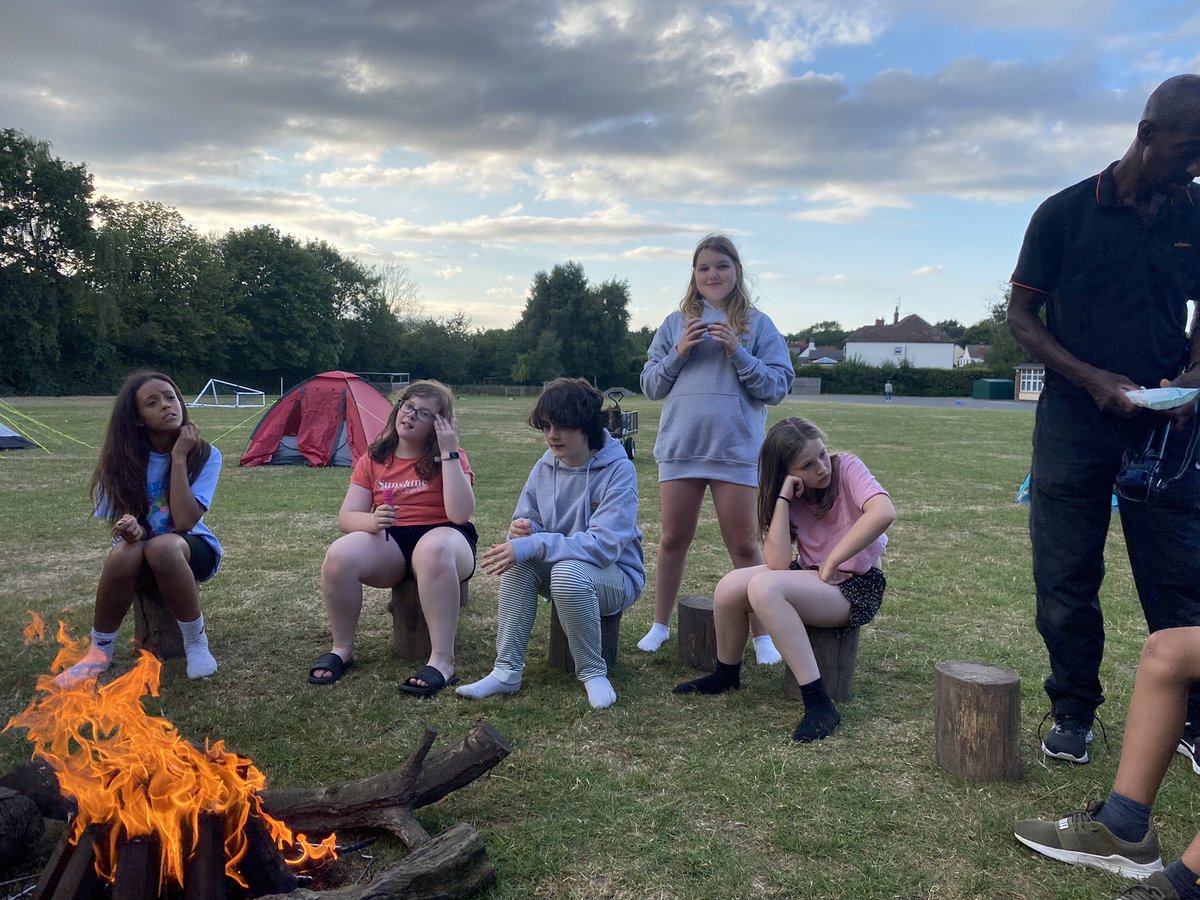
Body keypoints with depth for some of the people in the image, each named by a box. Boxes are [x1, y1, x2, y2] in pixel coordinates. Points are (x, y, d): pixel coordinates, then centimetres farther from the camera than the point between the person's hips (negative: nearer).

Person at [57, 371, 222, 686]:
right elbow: (121, 519, -3)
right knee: (125, 551, -35)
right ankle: (100, 651, -13)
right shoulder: (125, 457, -10)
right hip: (143, 551, 2)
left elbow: (184, 522, -26)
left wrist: (179, 457, -27)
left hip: (193, 548, -2)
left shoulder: (205, 455, -16)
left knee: (163, 547, -38)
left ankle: (197, 644, -20)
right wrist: (131, 528, -29)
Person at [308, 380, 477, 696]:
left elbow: (460, 515, -18)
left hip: (441, 537, -3)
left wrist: (448, 452, -19)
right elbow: (347, 518, 2)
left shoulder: (452, 458, -2)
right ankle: (342, 649, -5)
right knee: (339, 555, -28)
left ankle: (442, 662, -35)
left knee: (433, 549, -41)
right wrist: (373, 521, -22)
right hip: (388, 542, 3)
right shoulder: (373, 459, 7)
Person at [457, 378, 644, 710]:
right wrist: (523, 529, -22)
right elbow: (526, 519, 5)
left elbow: (605, 544, -29)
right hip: (558, 567, 5)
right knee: (518, 560, -24)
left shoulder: (618, 470, -19)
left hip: (617, 575, -5)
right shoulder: (545, 467, -1)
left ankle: (593, 673, -15)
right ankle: (507, 670, -19)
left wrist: (532, 544, -34)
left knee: (569, 572, -36)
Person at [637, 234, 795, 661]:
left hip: (736, 449, -2)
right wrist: (679, 352, -7)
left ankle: (762, 634, 13)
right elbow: (650, 385, 9)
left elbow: (778, 387, -1)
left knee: (743, 545, 2)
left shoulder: (757, 324, 5)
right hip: (680, 446, 2)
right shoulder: (676, 323, 10)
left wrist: (738, 352, -13)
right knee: (674, 539, 10)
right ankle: (660, 625, 24)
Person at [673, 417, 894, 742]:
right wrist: (783, 497, -17)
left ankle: (818, 703, -29)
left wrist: (831, 563, -27)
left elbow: (883, 512, -34)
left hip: (857, 585, -6)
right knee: (730, 587, -17)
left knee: (763, 587, -30)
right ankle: (726, 675, 10)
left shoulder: (847, 468, -12)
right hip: (810, 575, 6)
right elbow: (777, 563, -15)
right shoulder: (791, 496, 0)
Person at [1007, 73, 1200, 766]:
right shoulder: (1067, 213, -2)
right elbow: (1023, 317, 0)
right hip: (1075, 418, -1)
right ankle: (1074, 712, 19)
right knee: (1065, 578, 4)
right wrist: (1093, 379, -13)